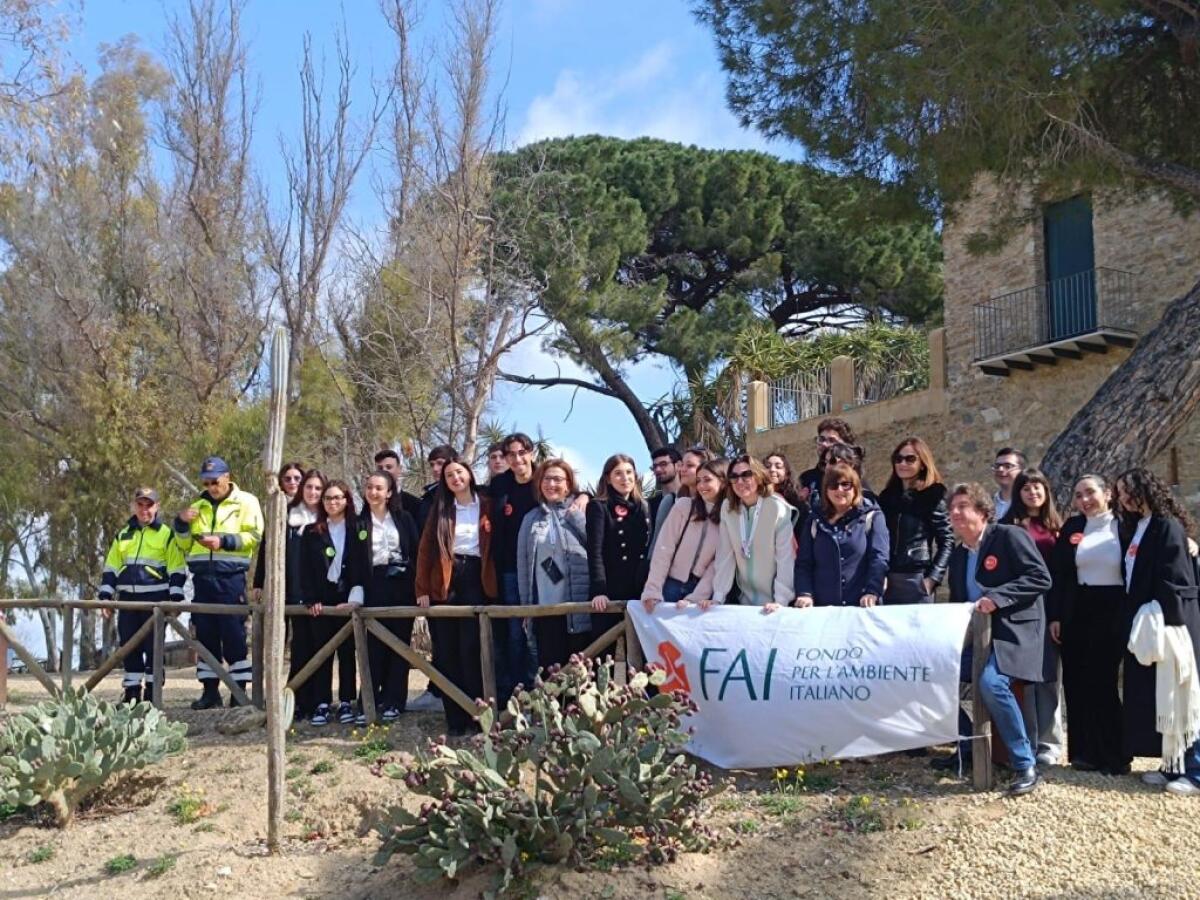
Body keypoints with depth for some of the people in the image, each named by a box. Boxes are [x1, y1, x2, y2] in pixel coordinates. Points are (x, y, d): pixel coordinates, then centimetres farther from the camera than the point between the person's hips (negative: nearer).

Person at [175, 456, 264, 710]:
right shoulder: (198, 506, 20)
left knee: (234, 634, -6)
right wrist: (181, 524, 2)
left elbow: (255, 537, -6)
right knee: (205, 635, 7)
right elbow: (185, 545, 20)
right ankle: (209, 691, 13)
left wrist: (224, 541, -17)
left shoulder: (246, 501, 4)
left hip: (231, 577, -5)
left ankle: (239, 690, -1)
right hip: (203, 577, 5)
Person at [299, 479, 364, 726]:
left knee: (347, 651, 4)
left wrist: (355, 598, -13)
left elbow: (361, 566, -3)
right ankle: (321, 704, 5)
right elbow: (305, 569, 3)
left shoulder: (356, 530, 3)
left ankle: (346, 703, 10)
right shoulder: (312, 532, 7)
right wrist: (311, 599, -7)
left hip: (347, 598, -1)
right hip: (322, 600, 1)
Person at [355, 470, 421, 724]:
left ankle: (393, 701, 9)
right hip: (374, 587, 0)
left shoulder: (403, 519, 6)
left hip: (401, 585, 0)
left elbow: (416, 552, 3)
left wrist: (419, 587, -5)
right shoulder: (359, 523, 8)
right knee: (374, 646, -3)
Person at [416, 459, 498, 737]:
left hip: (476, 581, -2)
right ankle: (455, 718, 6)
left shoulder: (487, 507, 8)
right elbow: (425, 550, 6)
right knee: (449, 651, 2)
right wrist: (422, 589, -1)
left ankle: (477, 713, -3)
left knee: (471, 648, -10)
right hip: (445, 582, 2)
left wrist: (493, 583, -2)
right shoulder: (440, 510, 10)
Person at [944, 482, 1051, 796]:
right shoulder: (958, 555, 16)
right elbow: (957, 600, 22)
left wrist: (997, 597, -24)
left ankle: (1025, 765, -18)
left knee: (991, 682, -31)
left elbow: (1041, 578, -16)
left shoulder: (1010, 536, -7)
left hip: (1012, 630, -8)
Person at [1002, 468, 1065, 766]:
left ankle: (1049, 743, 9)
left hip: (1050, 609, 2)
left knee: (1048, 676, 3)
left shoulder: (1056, 526, 13)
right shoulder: (1010, 525, 4)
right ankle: (1027, 742, 5)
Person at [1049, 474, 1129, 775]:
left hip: (1113, 613, -3)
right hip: (1077, 614, 3)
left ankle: (1113, 755, 11)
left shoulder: (1123, 527, -2)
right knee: (1078, 683, 6)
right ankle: (1086, 752, 16)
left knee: (1103, 682, 0)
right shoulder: (1071, 528, 6)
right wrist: (1054, 616, 0)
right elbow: (1058, 575, 5)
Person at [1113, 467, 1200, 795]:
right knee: (1152, 696, 11)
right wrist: (1132, 623, 10)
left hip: (1167, 625, -9)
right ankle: (1174, 764, 18)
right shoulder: (1134, 528, 14)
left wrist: (1166, 625, -21)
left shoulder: (1168, 526, -13)